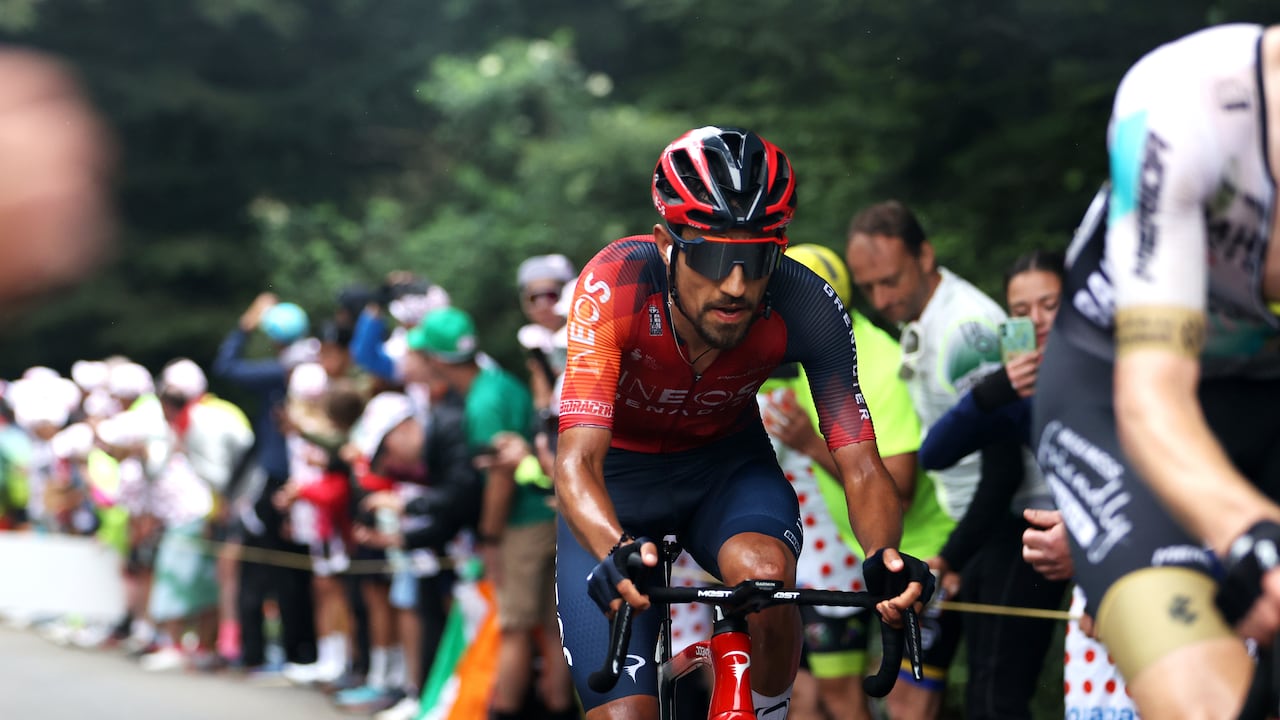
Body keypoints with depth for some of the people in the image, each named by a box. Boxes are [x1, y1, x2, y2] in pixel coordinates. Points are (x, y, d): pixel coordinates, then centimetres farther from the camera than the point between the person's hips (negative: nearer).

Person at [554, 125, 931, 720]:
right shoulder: (616, 286, -32)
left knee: (765, 574, -33)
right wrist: (616, 553, -60)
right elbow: (577, 459, -40)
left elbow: (860, 464, -27)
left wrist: (884, 555, -49)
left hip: (727, 466, 1)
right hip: (618, 476, -1)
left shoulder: (805, 307, -27)